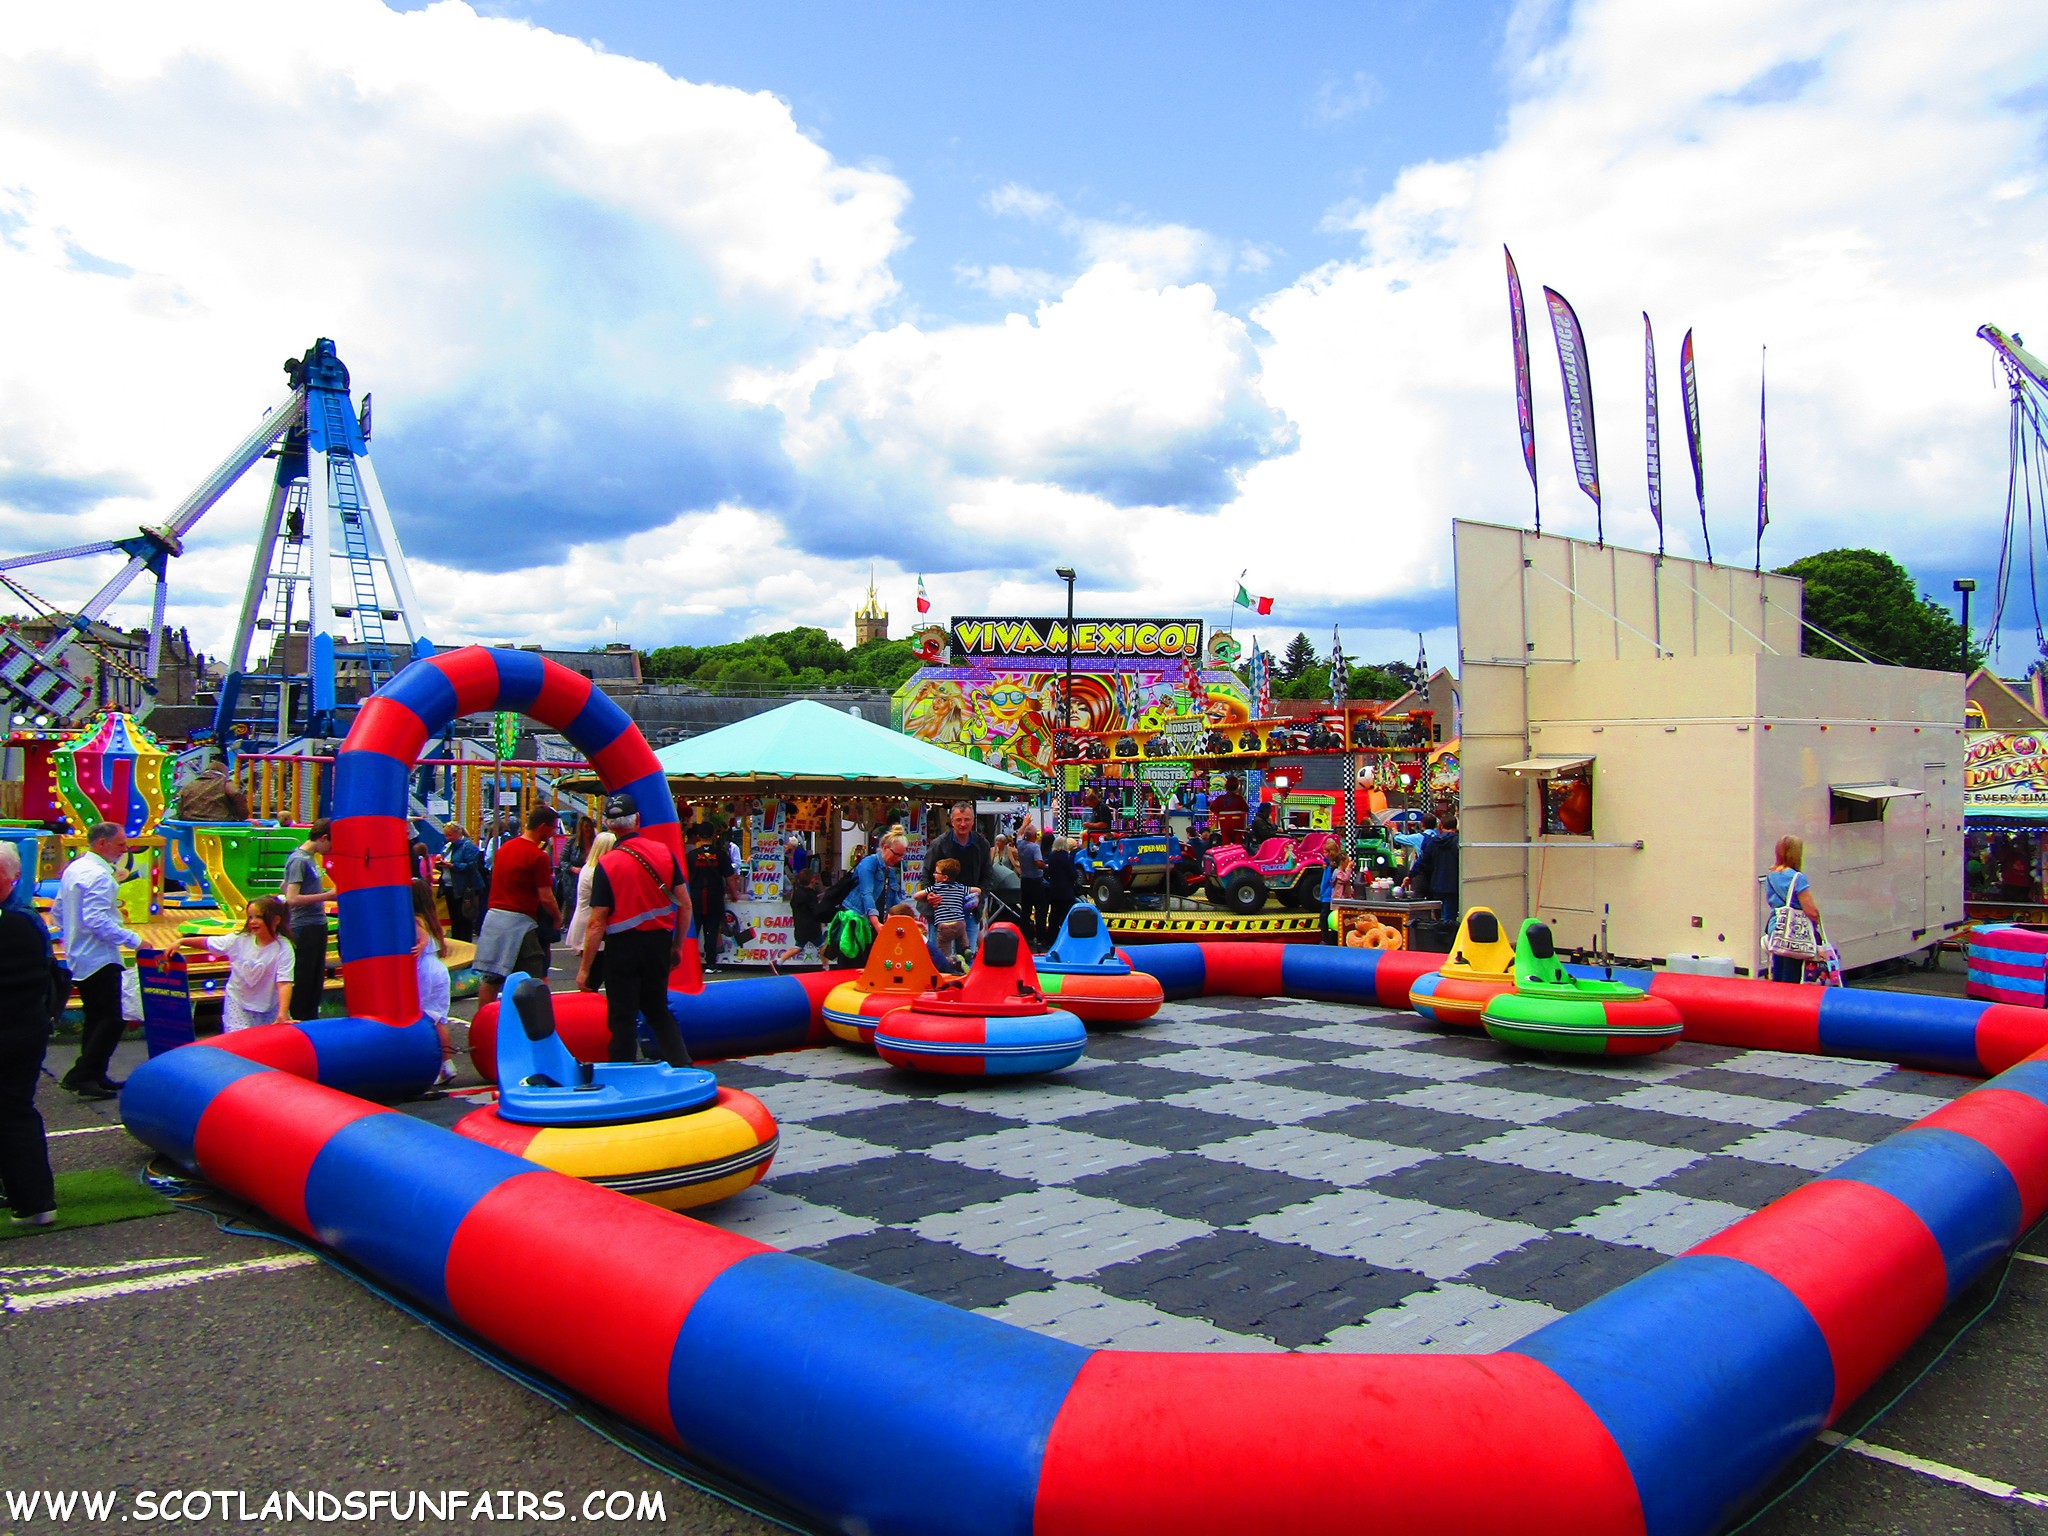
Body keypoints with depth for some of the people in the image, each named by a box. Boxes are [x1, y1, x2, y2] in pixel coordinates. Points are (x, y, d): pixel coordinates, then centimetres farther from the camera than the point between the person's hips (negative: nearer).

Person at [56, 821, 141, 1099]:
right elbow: (97, 920, -27)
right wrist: (133, 940, -23)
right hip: (100, 959, -10)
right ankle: (81, 1076, -9)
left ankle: (94, 1076, 20)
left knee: (96, 1018, 16)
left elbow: (59, 912, 20)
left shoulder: (73, 868, 12)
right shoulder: (99, 875, -19)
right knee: (112, 1020, -7)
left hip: (77, 957, 11)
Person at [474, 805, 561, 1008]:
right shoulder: (538, 856, -12)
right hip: (518, 921, -8)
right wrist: (558, 918, 4)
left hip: (493, 916, 8)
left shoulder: (505, 847, 12)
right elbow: (545, 898, -12)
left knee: (490, 977, 11)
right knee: (535, 981, -2)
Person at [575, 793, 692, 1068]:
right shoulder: (665, 853, -2)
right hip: (659, 942, 4)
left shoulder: (606, 865, -12)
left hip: (622, 945, -4)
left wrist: (584, 968, -5)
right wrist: (677, 946, 13)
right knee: (658, 1011, 18)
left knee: (622, 1017, 7)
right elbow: (684, 904, 1)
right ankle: (682, 1066, 10)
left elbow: (597, 923, -12)